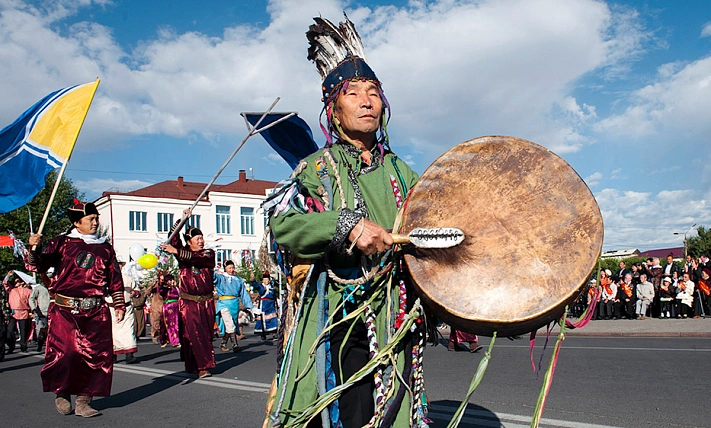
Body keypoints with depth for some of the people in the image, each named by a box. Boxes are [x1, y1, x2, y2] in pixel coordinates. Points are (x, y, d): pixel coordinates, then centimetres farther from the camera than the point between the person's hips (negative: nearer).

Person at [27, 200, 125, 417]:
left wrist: (119, 305, 13)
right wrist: (34, 248, -24)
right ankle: (62, 392, 18)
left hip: (96, 311, 3)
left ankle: (83, 401, 14)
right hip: (66, 309, -3)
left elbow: (115, 279, 16)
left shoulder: (105, 248, 13)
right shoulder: (62, 243, 4)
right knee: (64, 352, -9)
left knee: (96, 356, 2)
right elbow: (40, 265, -4)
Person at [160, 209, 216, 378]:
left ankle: (193, 364, 16)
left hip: (206, 302, 1)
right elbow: (173, 238, -5)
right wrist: (182, 219, -11)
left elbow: (196, 258, -15)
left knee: (206, 335, 3)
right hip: (188, 302, -1)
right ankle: (203, 366, -9)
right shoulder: (183, 252, 8)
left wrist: (176, 252, -23)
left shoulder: (209, 254, 5)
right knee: (194, 334, -10)